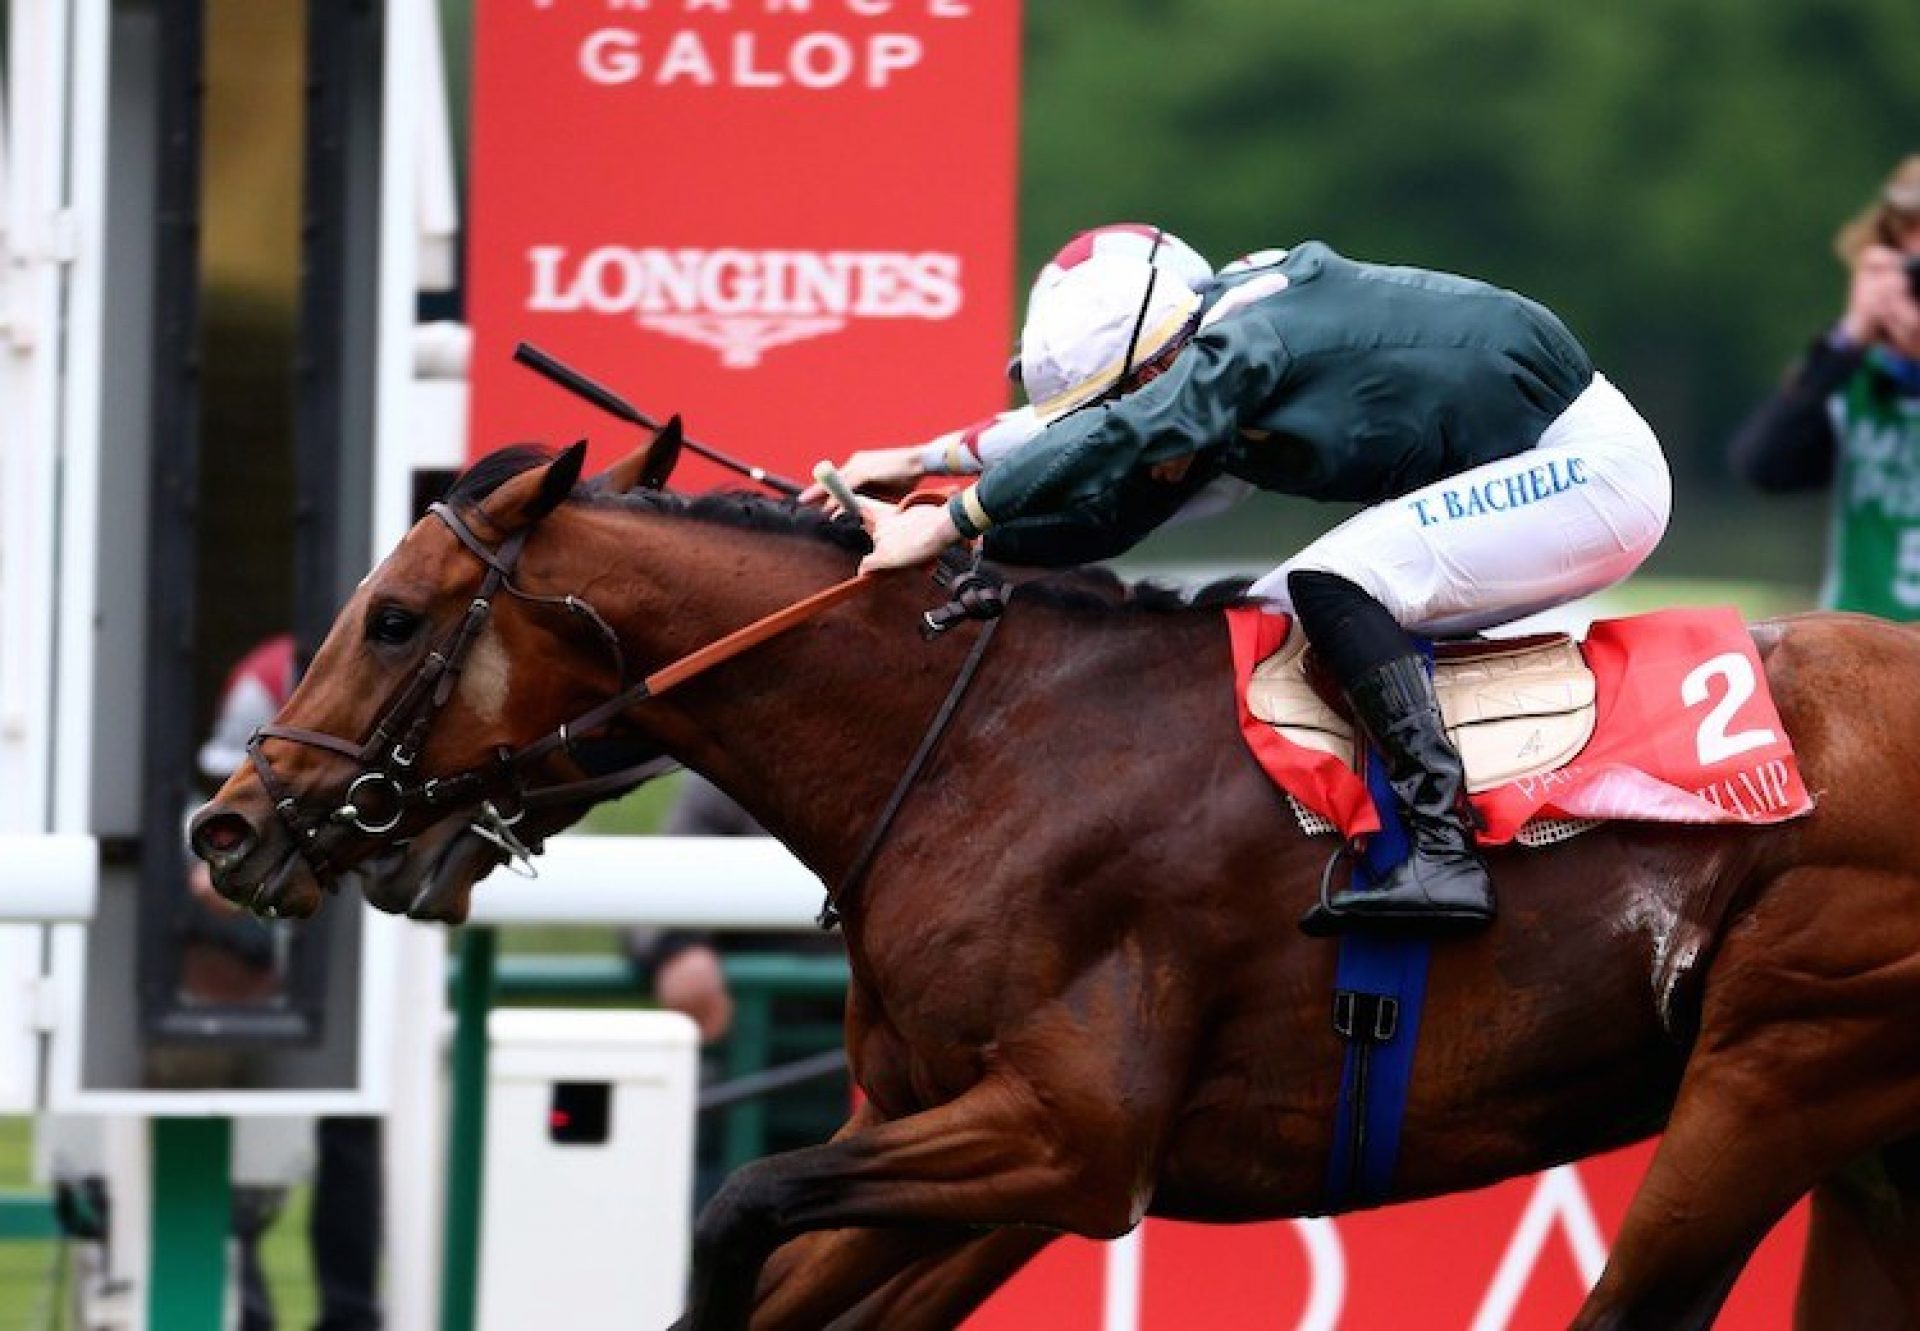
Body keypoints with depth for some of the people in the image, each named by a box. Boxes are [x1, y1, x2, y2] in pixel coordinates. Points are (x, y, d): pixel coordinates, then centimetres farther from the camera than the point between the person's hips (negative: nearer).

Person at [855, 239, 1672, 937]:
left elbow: (1118, 438, -36)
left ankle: (1444, 853, -30)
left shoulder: (1248, 342, -23)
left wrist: (949, 523, -34)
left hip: (1596, 468, -10)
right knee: (1265, 618, 10)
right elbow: (1103, 516, 10)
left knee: (1332, 586, -25)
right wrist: (972, 542, -3)